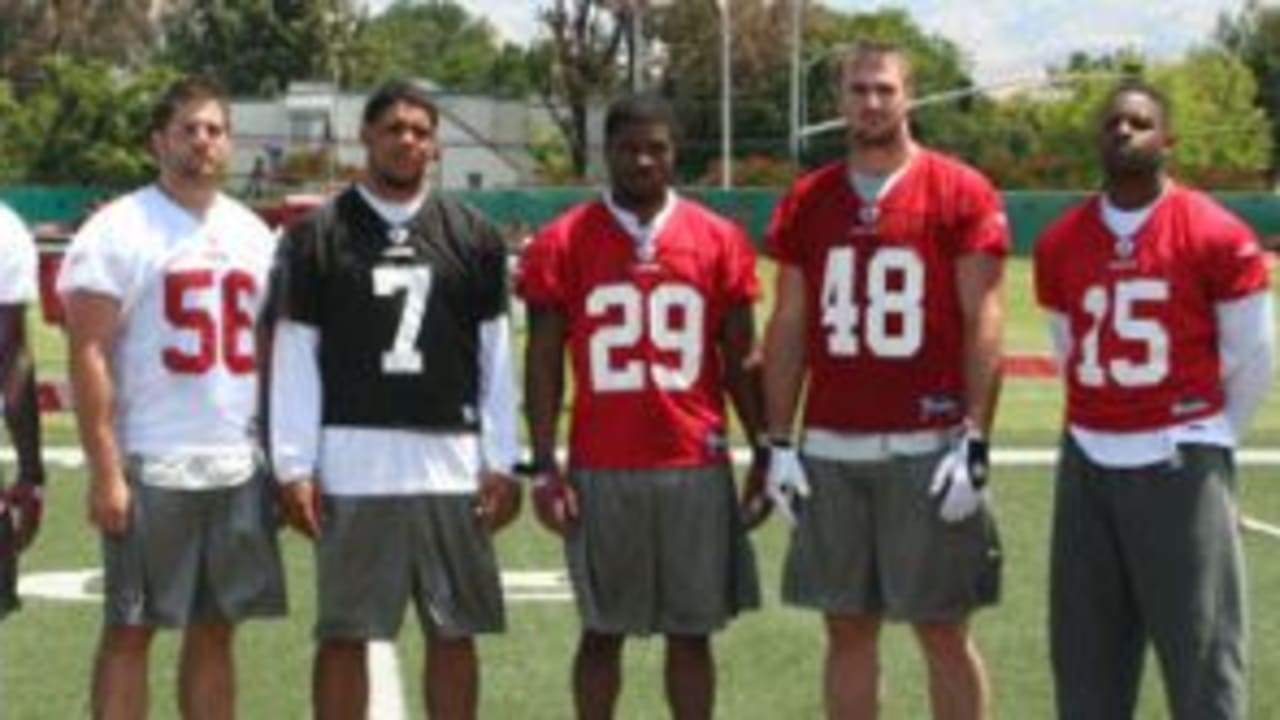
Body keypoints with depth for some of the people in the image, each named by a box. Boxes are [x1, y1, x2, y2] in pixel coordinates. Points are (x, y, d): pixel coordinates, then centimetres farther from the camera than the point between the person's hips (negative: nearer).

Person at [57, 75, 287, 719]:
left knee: (215, 630, 9)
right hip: (149, 468, -5)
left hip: (239, 467, 5)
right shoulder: (118, 231, -5)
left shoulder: (253, 234, 13)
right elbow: (89, 356, -10)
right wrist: (105, 471, -15)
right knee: (129, 629, 0)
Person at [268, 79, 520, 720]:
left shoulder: (472, 236, 9)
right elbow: (294, 357, 1)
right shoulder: (318, 234, 2)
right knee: (344, 634, 2)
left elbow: (495, 356, 9)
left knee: (455, 632, 7)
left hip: (452, 462, 2)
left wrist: (500, 463, 4)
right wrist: (294, 467, -5)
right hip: (352, 465, -2)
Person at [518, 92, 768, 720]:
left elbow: (739, 360, 9)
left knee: (692, 630, 6)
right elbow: (544, 363, 2)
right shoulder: (564, 243, 1)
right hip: (601, 472, -1)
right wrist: (544, 468, -4)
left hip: (696, 465, 1)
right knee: (602, 629, 7)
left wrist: (765, 452, 5)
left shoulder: (718, 240, 5)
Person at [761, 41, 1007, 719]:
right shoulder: (806, 202, 10)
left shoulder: (962, 194, -2)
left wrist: (975, 442, -10)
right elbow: (788, 327, 12)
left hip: (928, 447, -4)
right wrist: (779, 443, 6)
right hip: (831, 448, 4)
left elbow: (981, 324, -4)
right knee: (847, 628, 9)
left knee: (943, 630, 3)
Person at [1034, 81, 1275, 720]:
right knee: (1085, 650, 10)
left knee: (1201, 649, -1)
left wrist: (1208, 441, 9)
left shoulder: (1216, 236, -7)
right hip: (1088, 461, 5)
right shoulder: (1059, 244, 6)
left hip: (1178, 463, -4)